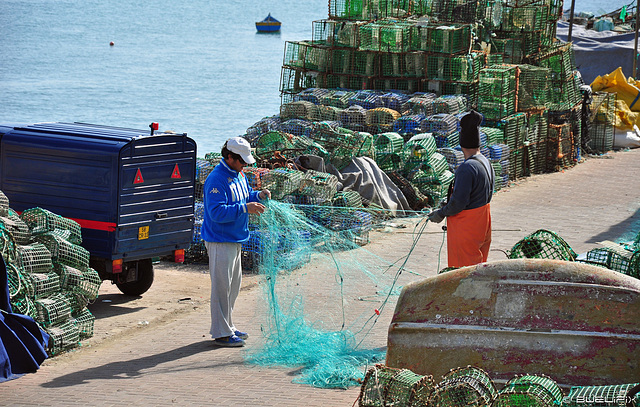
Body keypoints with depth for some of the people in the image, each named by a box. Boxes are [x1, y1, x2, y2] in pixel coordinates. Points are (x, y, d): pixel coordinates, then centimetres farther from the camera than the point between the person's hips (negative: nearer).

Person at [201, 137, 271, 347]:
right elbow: (217, 212, -27)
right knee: (221, 286, -5)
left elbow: (245, 196, 25)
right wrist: (245, 208, -29)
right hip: (220, 241, -10)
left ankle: (228, 326, 28)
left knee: (234, 284, 17)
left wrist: (258, 196, 3)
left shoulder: (239, 175, 10)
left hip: (235, 239, 10)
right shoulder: (216, 180, -20)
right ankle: (221, 333, 0)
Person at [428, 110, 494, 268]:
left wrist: (440, 214, -7)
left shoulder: (467, 168, -24)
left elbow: (458, 203, -24)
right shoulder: (486, 163, 6)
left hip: (465, 227, -9)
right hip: (482, 223, 9)